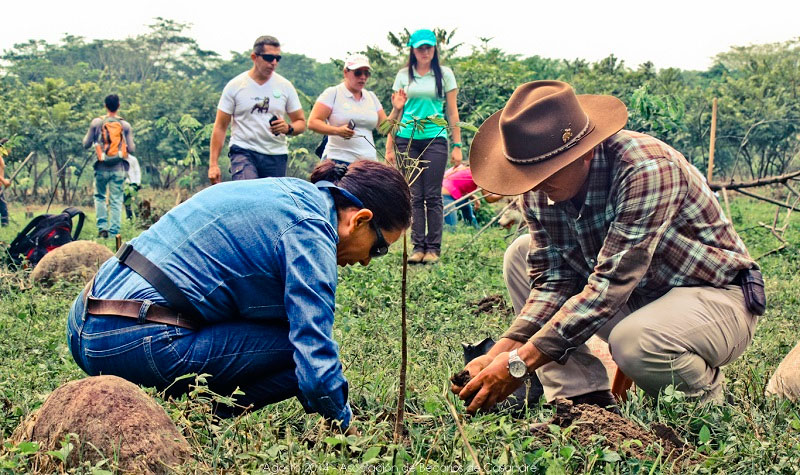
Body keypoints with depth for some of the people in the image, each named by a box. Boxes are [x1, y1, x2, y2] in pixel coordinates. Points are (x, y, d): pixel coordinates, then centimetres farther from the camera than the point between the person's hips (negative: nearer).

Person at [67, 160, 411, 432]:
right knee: (301, 349, -10)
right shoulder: (309, 233, -11)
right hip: (135, 345, -10)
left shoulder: (287, 192, 17)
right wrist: (345, 427, 0)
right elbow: (317, 362, -19)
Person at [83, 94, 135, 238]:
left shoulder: (96, 123, -3)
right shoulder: (125, 125, -2)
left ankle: (102, 227, 5)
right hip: (118, 169, 0)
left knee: (100, 197, 17)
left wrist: (89, 134, 22)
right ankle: (114, 231, 2)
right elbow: (131, 149, -2)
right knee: (116, 201, 4)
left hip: (102, 168, 0)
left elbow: (86, 144, 2)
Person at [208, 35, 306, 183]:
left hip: (276, 156, 3)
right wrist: (213, 164, -3)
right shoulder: (235, 86, 2)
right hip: (243, 151, -3)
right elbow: (220, 127, 4)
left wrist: (288, 128, -12)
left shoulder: (285, 86, 8)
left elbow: (301, 122, 14)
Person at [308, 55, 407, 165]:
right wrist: (337, 131, -19)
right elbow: (312, 122, -6)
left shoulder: (371, 97, 17)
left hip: (368, 161, 4)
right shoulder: (332, 93, 2)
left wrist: (396, 110, -1)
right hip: (338, 160, -4)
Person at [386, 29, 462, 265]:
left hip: (435, 139, -1)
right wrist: (389, 146, 6)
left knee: (432, 196, -3)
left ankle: (433, 248, 2)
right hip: (407, 140, 2)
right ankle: (418, 247, 5)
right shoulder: (404, 75, 10)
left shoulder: (444, 74, 7)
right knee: (414, 196, 2)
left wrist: (457, 145, 1)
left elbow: (452, 112, 7)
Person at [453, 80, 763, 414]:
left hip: (717, 298, -7)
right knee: (521, 256, -3)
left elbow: (610, 285, -34)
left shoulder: (646, 168, -30)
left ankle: (705, 393, -2)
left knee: (634, 341, -38)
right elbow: (552, 281, -7)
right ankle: (584, 398, -4)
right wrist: (500, 354, -23)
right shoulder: (540, 189, -9)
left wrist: (519, 362, -36)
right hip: (635, 298, 7)